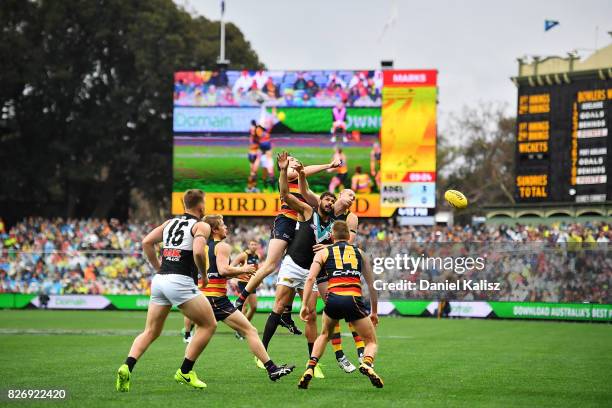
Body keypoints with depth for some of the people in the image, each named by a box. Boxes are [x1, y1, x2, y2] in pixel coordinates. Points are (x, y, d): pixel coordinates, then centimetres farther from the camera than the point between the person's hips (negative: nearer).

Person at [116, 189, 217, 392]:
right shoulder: (201, 226, 0)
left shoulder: (170, 222, 19)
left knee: (150, 331, 13)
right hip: (181, 281, -6)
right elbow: (198, 252, -17)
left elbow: (147, 242, 13)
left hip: (160, 279, 7)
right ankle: (185, 372, 6)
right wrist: (204, 274, -1)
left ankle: (127, 367, -10)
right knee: (209, 324, 8)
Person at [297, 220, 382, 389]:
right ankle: (367, 363, -18)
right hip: (354, 299, -1)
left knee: (324, 335, 30)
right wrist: (374, 312, 31)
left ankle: (310, 369, 13)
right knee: (371, 342, 15)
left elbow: (310, 278, 4)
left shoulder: (323, 253, 19)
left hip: (333, 298, 1)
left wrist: (305, 305, 1)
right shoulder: (359, 252, 24)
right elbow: (371, 284, 24)